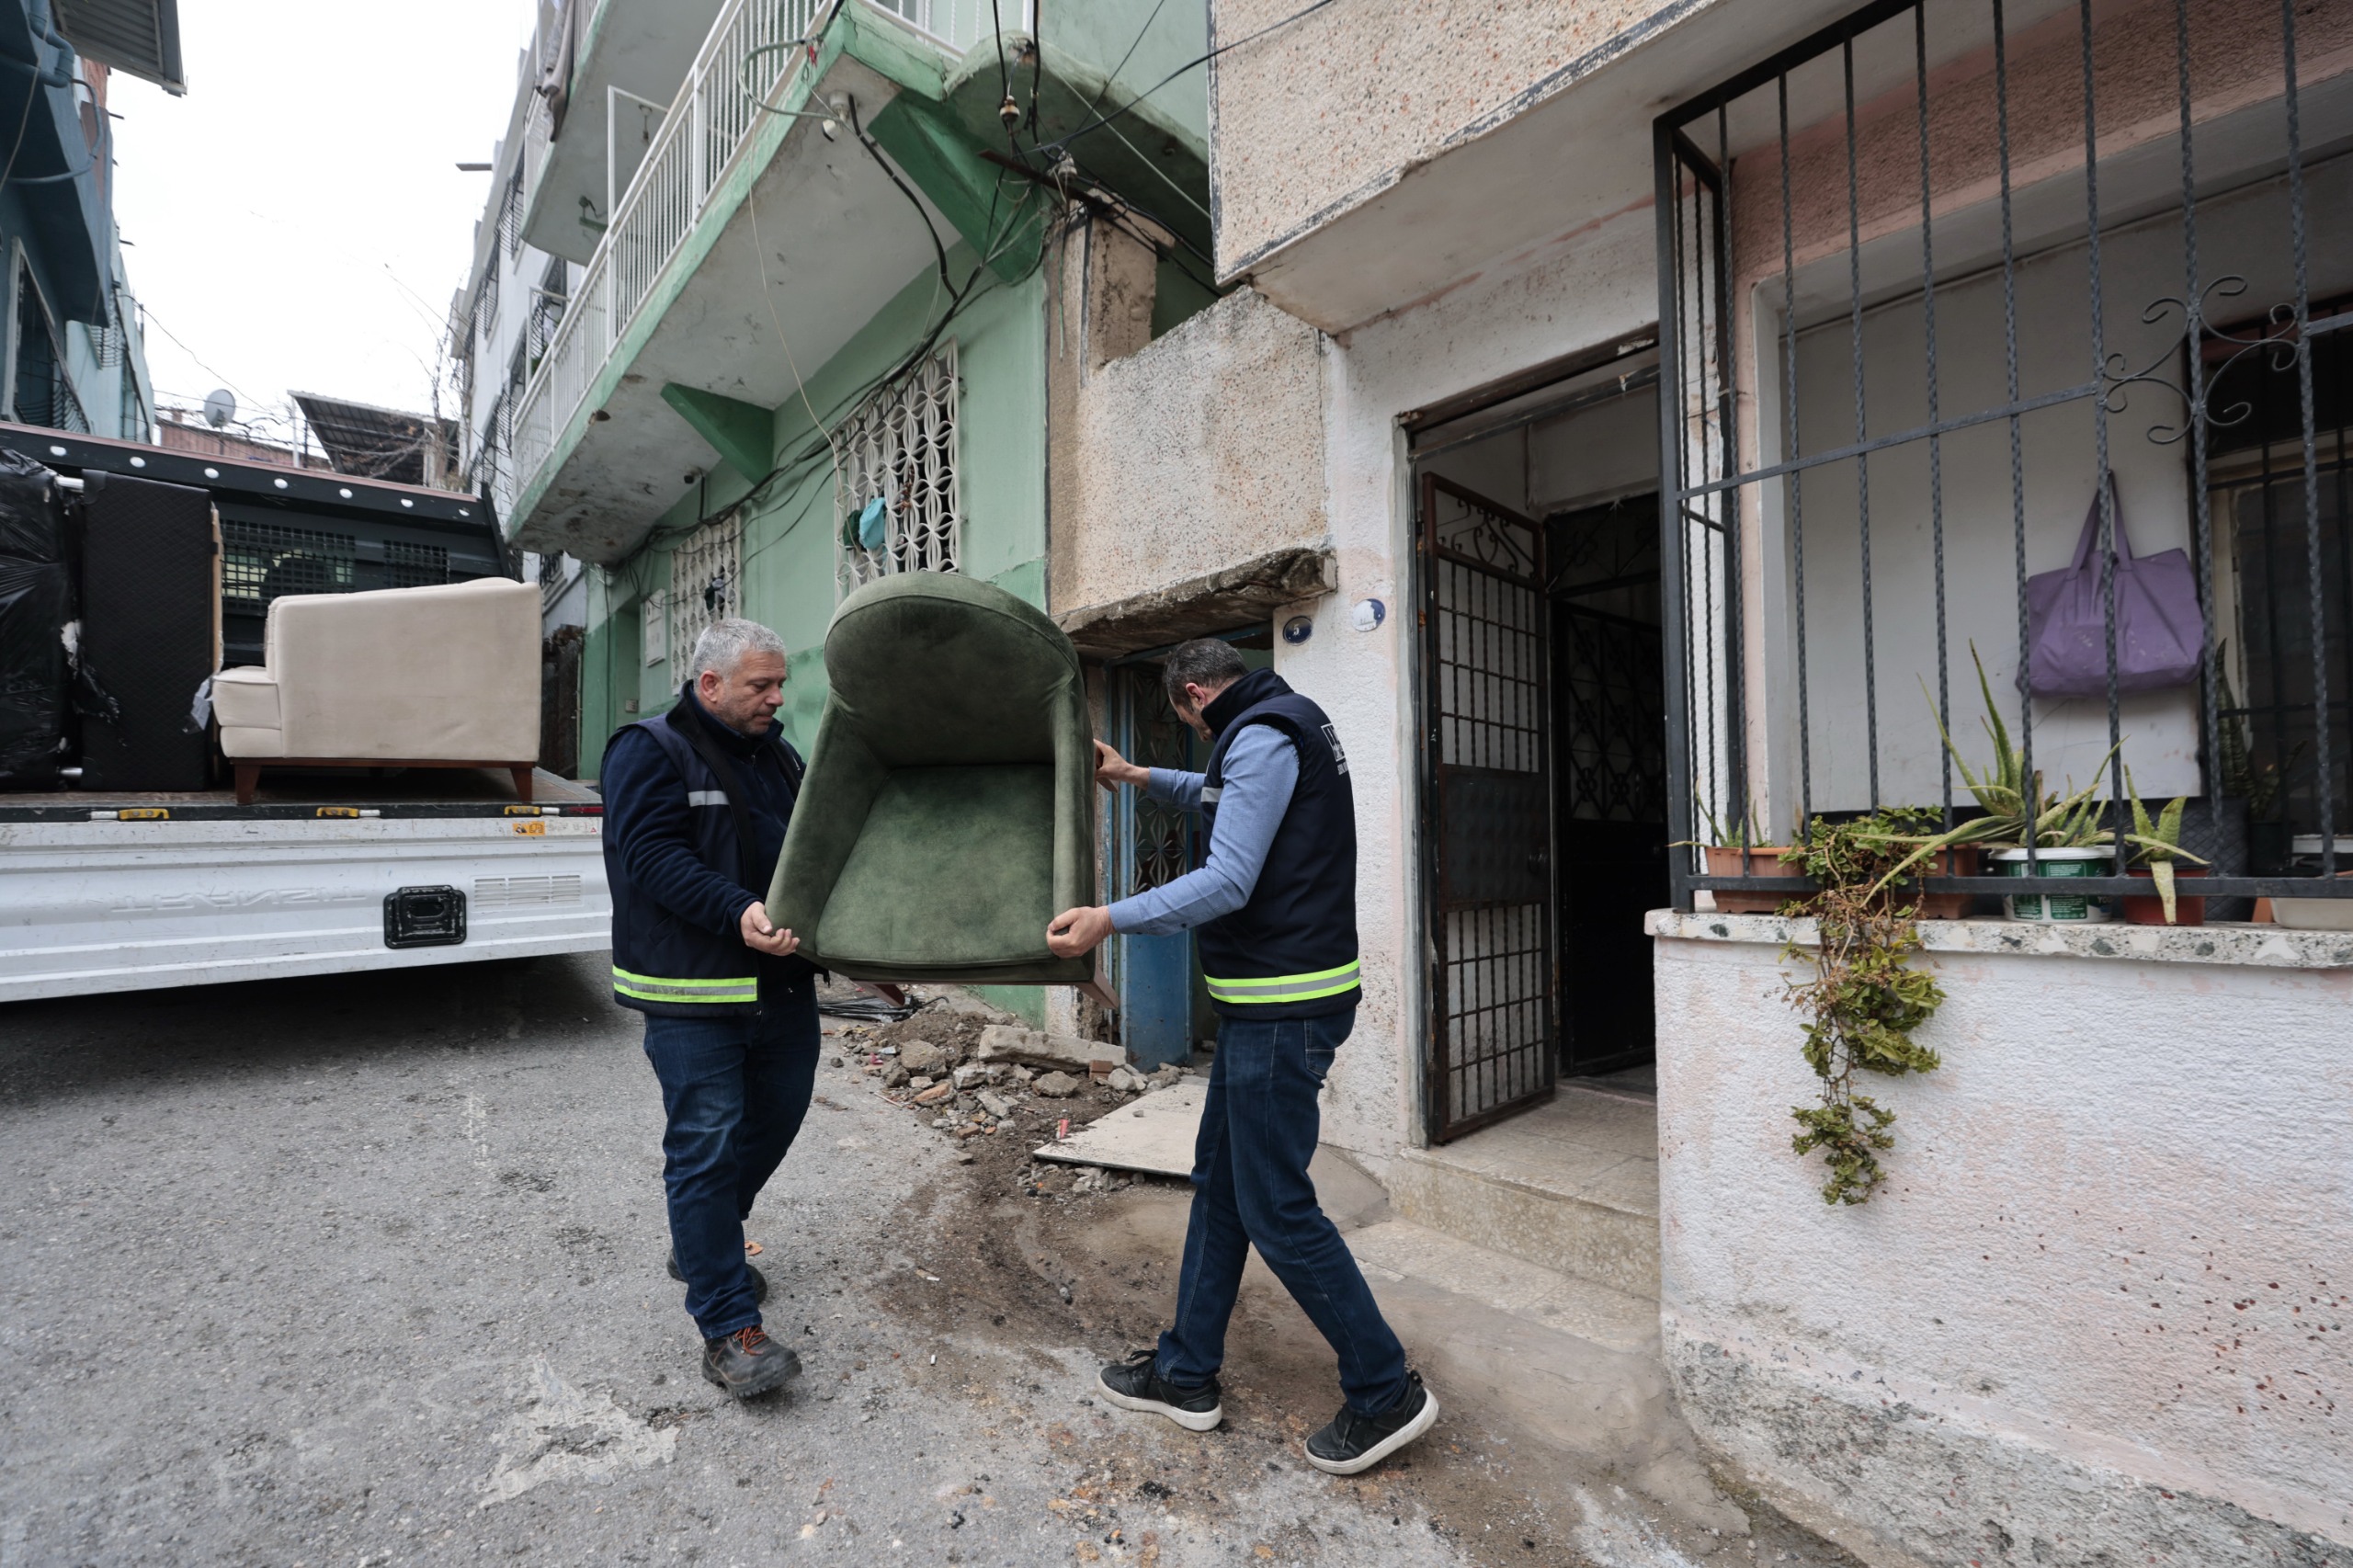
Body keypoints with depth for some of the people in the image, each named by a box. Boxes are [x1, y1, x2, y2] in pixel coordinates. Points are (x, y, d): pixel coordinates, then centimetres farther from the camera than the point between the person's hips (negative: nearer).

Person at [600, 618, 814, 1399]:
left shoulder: (777, 757, 14)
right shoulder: (650, 751, -8)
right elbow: (652, 856, -19)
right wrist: (738, 912, -32)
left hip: (782, 984, 8)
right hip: (694, 992, -8)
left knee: (775, 1121, 18)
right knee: (708, 1149, -3)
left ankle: (700, 1245, 42)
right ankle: (729, 1331, 6)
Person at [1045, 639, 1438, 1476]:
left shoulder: (1261, 737, -16)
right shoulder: (1287, 725, 16)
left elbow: (1228, 881, -24)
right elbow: (1230, 796, 36)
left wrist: (1110, 919, -23)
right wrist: (1139, 775, 35)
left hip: (1283, 1007, -11)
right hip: (1267, 999, 11)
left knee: (1276, 1208, -1)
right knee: (1219, 1181, 16)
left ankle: (1386, 1392, 15)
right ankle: (1186, 1372, 29)